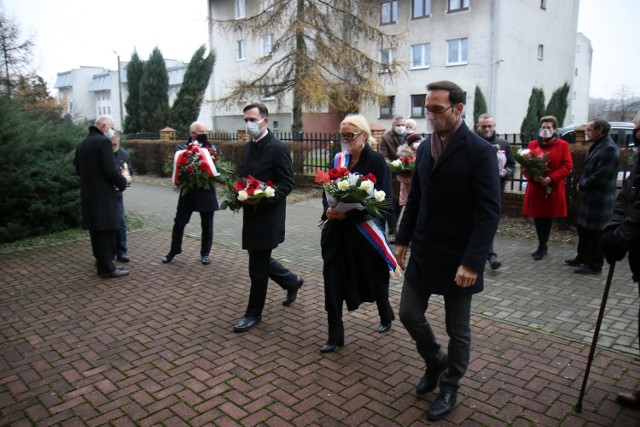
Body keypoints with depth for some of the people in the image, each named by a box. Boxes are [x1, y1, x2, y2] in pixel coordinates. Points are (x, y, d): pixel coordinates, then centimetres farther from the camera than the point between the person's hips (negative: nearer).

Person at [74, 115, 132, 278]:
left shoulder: (81, 144, 13)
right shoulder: (104, 141, -13)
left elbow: (78, 169, 18)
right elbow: (111, 170, -20)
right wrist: (123, 180, -3)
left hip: (88, 193, 9)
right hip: (103, 194, -9)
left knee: (96, 230, 15)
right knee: (107, 230, -3)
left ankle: (102, 262, 24)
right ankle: (107, 267, 2)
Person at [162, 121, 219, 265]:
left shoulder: (212, 147, 3)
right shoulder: (182, 148, 1)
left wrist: (205, 144, -16)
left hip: (206, 191, 1)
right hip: (188, 191, 0)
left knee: (207, 225, 9)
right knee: (179, 222, 8)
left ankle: (205, 253, 24)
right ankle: (174, 250, 28)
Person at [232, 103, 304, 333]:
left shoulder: (278, 148, -13)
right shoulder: (247, 147, 11)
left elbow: (287, 183, -14)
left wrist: (263, 199, -25)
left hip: (268, 216, -8)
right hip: (251, 214, 8)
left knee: (258, 266, 1)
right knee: (260, 260, 17)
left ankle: (254, 313, 18)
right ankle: (292, 281, 41)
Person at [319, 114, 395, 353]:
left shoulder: (377, 161, -10)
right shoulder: (339, 159, 7)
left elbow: (383, 200, -16)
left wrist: (349, 214, -23)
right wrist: (328, 209, -11)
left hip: (365, 233, -4)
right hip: (337, 233, 4)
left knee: (372, 278, 16)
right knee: (332, 282, 0)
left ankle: (386, 315, 46)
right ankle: (335, 335, 14)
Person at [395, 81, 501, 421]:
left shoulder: (480, 151, -14)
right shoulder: (425, 147, 6)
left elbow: (488, 212, -18)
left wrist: (472, 262, -23)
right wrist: (403, 239, 9)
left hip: (457, 257, -6)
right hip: (423, 252, 6)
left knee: (457, 329, 11)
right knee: (409, 314, 11)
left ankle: (449, 387, 33)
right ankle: (435, 361, 39)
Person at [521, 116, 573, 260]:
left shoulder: (563, 145, 1)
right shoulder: (532, 144, 8)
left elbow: (567, 166, -4)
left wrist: (551, 178, -16)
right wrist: (532, 176, -13)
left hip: (552, 188, -2)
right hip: (535, 188, 3)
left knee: (547, 218, 3)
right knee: (537, 217, 6)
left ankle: (542, 247, 14)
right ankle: (543, 245, 23)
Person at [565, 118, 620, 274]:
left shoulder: (609, 149, -18)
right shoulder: (597, 146, 13)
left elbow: (600, 177, -23)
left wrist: (582, 185, -10)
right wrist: (581, 184, 1)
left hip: (599, 199, -10)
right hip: (590, 196, 10)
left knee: (595, 232, 0)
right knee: (583, 228, 18)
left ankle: (594, 265, 11)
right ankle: (582, 258, 32)